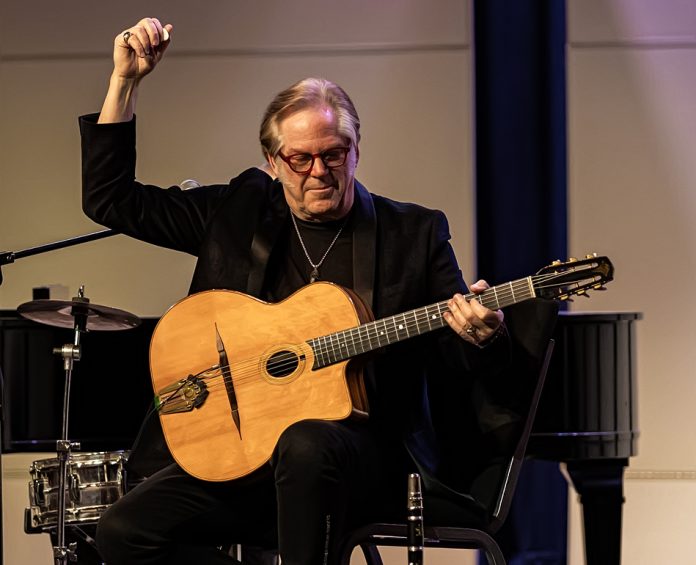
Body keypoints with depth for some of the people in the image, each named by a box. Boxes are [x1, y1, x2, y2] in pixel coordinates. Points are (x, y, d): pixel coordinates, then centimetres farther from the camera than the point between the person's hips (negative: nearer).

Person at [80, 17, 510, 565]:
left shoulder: (414, 232, 5)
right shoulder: (239, 211, 12)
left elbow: (469, 367, 5)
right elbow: (110, 199, 13)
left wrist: (481, 338, -21)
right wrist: (126, 81, 4)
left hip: (367, 449, -4)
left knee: (306, 444, -40)